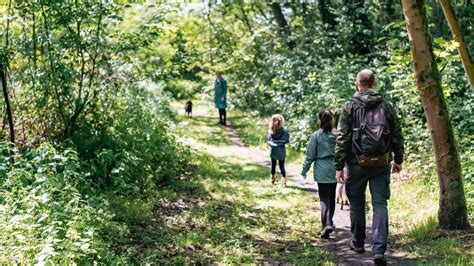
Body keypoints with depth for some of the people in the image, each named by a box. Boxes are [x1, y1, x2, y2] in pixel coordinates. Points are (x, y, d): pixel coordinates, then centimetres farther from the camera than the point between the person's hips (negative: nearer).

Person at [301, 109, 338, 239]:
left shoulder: (316, 136, -8)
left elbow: (310, 155, -5)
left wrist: (304, 170, 6)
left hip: (322, 171, -3)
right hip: (335, 170, 3)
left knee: (324, 198, -2)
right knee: (332, 197, 19)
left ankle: (327, 225, -19)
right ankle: (329, 221, 34)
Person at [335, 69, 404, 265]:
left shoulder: (350, 107, -4)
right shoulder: (386, 106, 3)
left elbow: (342, 139, -7)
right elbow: (397, 136, 7)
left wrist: (339, 166, -3)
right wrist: (398, 160, 19)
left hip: (357, 163, -1)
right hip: (382, 163, 1)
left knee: (357, 203, 15)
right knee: (380, 204, 1)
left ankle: (358, 242, 30)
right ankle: (379, 250, -10)